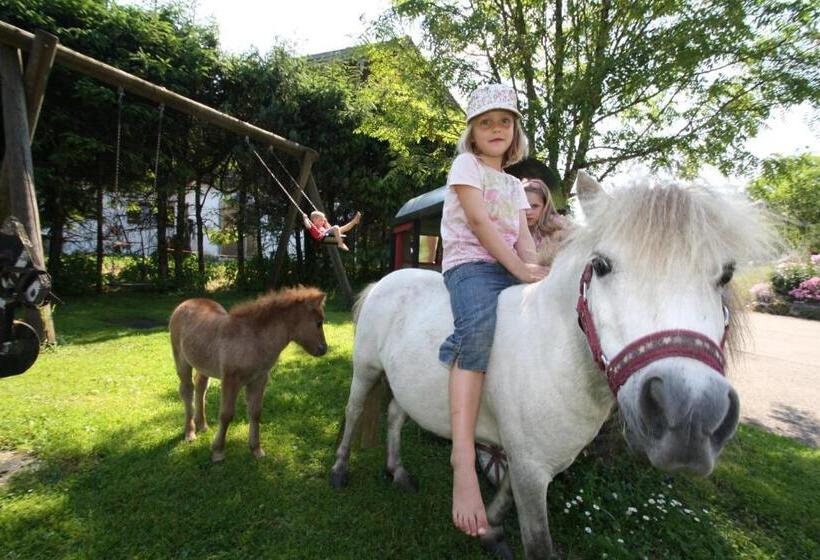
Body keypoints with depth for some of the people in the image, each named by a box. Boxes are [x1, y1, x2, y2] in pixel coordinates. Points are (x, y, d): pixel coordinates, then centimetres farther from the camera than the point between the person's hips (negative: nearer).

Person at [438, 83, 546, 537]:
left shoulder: (515, 185, 24)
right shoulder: (466, 165, 6)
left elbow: (523, 237, 12)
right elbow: (479, 221, -9)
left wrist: (536, 273, -9)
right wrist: (518, 267, -15)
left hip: (510, 269, 7)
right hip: (470, 262, -7)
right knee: (480, 328, -36)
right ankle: (463, 457, -41)